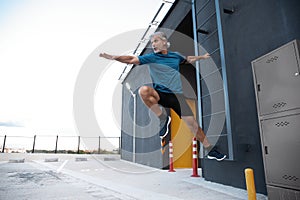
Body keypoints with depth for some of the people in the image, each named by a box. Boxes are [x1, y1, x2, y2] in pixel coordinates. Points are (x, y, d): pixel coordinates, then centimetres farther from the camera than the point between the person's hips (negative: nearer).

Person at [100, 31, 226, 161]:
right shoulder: (151, 57, 4)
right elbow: (131, 59, -5)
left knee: (191, 123, -5)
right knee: (143, 90, -34)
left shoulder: (175, 56, 12)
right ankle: (163, 119, -14)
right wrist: (113, 57, -14)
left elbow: (189, 59, 33)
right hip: (160, 94, -1)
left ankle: (211, 151, 17)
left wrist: (202, 57, 35)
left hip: (176, 95, 1)